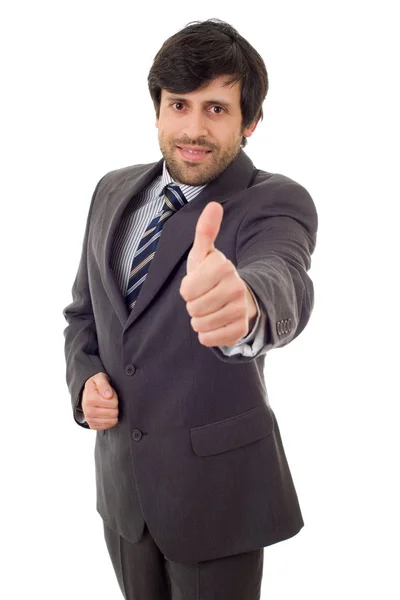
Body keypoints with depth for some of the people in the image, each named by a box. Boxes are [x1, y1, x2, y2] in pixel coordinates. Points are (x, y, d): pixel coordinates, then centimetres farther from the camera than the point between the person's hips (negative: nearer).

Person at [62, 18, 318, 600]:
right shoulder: (115, 192, 1)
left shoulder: (276, 202, -15)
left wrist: (243, 302, -62)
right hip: (122, 481, 5)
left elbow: (283, 285, -39)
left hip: (216, 486, -4)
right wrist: (85, 379, -8)